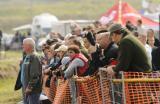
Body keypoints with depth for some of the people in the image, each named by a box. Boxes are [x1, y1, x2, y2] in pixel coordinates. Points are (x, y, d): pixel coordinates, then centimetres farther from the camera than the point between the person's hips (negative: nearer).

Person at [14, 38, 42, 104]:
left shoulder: (34, 58, -17)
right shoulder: (26, 58, 13)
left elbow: (35, 75, -23)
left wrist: (30, 87, -24)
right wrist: (18, 85, 20)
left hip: (33, 89, -10)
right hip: (26, 89, 10)